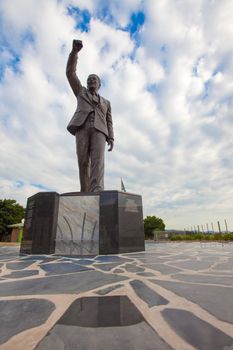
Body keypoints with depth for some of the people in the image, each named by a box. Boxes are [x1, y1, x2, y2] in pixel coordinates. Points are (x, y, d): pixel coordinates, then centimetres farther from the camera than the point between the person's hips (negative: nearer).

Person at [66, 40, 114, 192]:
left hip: (99, 130, 1)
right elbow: (70, 72, 20)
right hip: (82, 127, 0)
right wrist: (75, 51, 7)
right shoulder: (81, 92, 32)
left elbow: (109, 121, 21)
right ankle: (85, 195, -12)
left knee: (98, 159, -23)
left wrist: (111, 138, 3)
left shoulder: (106, 102, 34)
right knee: (83, 161, -14)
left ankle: (97, 191, -37)